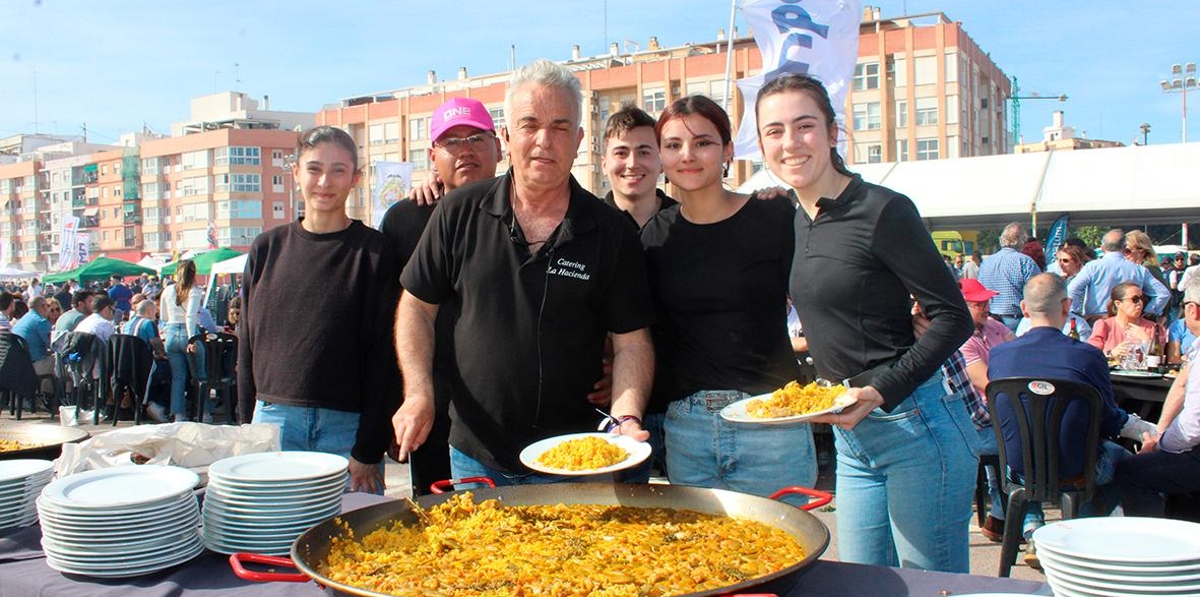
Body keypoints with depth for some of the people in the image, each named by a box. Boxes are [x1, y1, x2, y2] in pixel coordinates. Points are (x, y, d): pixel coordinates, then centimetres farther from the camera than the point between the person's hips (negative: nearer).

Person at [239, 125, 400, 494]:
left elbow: (384, 356, -6)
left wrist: (369, 450, -10)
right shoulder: (267, 248, 9)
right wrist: (246, 428, 8)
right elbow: (248, 346, 12)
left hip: (347, 427, -3)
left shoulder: (372, 250, -3)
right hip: (272, 421, 3)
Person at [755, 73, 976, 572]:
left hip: (915, 428, -7)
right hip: (851, 439, 8)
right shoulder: (799, 220, 9)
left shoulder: (882, 211, -13)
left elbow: (953, 318, -14)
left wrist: (882, 391, -23)